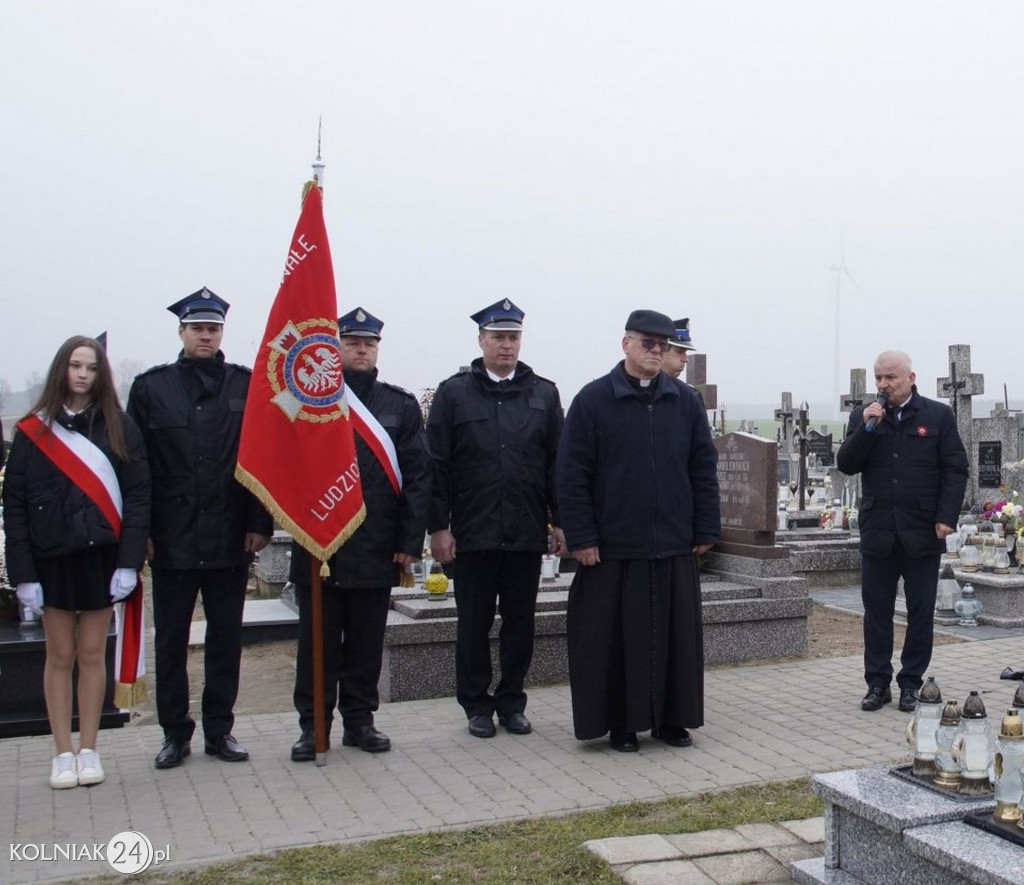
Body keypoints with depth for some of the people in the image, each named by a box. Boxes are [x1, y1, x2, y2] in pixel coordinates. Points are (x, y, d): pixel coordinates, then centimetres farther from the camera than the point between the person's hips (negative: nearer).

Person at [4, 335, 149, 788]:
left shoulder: (120, 428, 1)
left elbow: (137, 494, -3)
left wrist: (129, 561, -11)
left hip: (102, 556, 0)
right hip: (52, 558, 0)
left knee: (92, 654, 7)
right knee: (59, 656, 8)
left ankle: (88, 750, 19)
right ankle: (63, 753, 17)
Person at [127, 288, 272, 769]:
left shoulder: (246, 385, 3)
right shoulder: (150, 386, 3)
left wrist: (260, 523, -4)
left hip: (229, 538, 0)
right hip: (171, 539, 0)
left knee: (226, 638, 9)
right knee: (171, 639, 9)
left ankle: (220, 729, 22)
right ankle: (174, 733, 21)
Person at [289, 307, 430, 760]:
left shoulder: (400, 405, 7)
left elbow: (417, 475, 4)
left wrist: (410, 540, -2)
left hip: (377, 548, 1)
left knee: (366, 641, 10)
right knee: (319, 641, 6)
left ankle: (360, 720, 23)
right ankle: (313, 725, 17)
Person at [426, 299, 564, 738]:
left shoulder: (543, 394, 8)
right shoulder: (453, 393, 2)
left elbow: (557, 463, 8)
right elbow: (437, 466, -1)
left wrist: (560, 521, 3)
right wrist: (438, 526, -6)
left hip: (527, 532, 2)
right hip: (473, 533, -2)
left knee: (520, 620, 9)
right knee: (474, 622, 7)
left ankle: (511, 702, 23)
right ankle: (476, 705, 20)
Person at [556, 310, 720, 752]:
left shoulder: (685, 401, 9)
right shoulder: (593, 400, -2)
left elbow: (704, 468, 11)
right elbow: (571, 474, -5)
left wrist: (705, 530, 6)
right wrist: (581, 537, -10)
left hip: (675, 549, 4)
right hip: (613, 549, -3)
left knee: (678, 637, 9)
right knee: (617, 639, 3)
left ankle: (672, 719, 23)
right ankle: (621, 724, 17)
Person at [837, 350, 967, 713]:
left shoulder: (938, 415, 1)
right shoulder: (862, 416, 8)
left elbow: (955, 470, -1)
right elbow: (846, 465, 0)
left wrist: (947, 517, -11)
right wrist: (866, 428, -12)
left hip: (922, 533, -1)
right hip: (878, 532, 2)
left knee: (920, 612, 6)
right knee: (876, 611, 6)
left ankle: (911, 683, 17)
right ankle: (877, 683, 14)